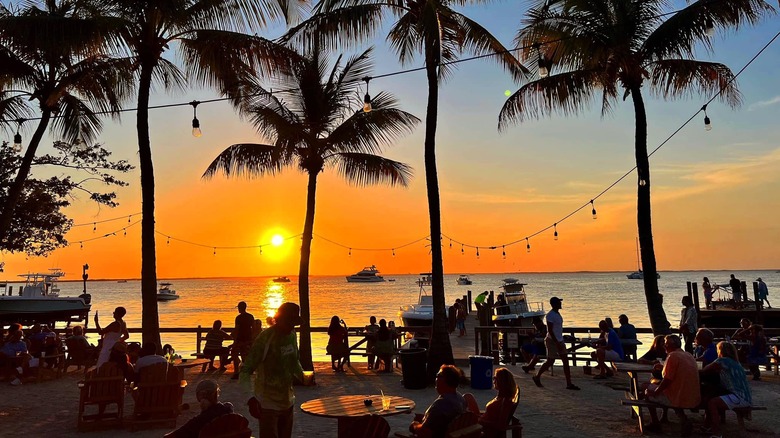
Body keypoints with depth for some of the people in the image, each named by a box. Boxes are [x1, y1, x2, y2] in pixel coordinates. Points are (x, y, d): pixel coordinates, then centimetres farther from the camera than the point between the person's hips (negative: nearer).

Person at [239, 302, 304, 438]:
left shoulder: (292, 335, 2)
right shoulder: (265, 338, -20)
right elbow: (247, 367, -20)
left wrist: (302, 376, 2)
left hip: (287, 399, 7)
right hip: (269, 401, -7)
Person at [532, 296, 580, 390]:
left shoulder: (557, 314, 11)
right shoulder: (550, 315, -18)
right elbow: (550, 330, -22)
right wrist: (557, 343, -24)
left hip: (559, 341, 9)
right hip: (552, 341, -9)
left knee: (566, 361, 4)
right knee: (550, 362, 0)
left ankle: (569, 384, 6)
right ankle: (537, 376, 19)